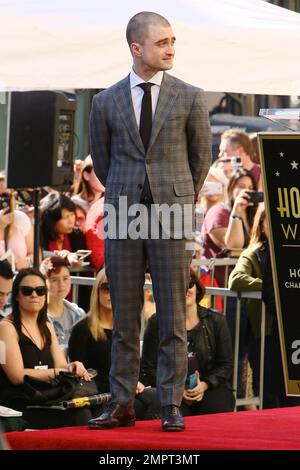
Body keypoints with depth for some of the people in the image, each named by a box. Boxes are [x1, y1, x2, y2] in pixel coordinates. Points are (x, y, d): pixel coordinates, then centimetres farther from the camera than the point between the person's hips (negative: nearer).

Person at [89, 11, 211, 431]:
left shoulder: (190, 97, 1)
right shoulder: (106, 102, 4)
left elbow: (202, 155, 11)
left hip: (171, 221, -1)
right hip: (123, 221, 1)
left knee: (173, 318, 0)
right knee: (124, 319, 5)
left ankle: (172, 406, 4)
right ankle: (122, 405, 10)